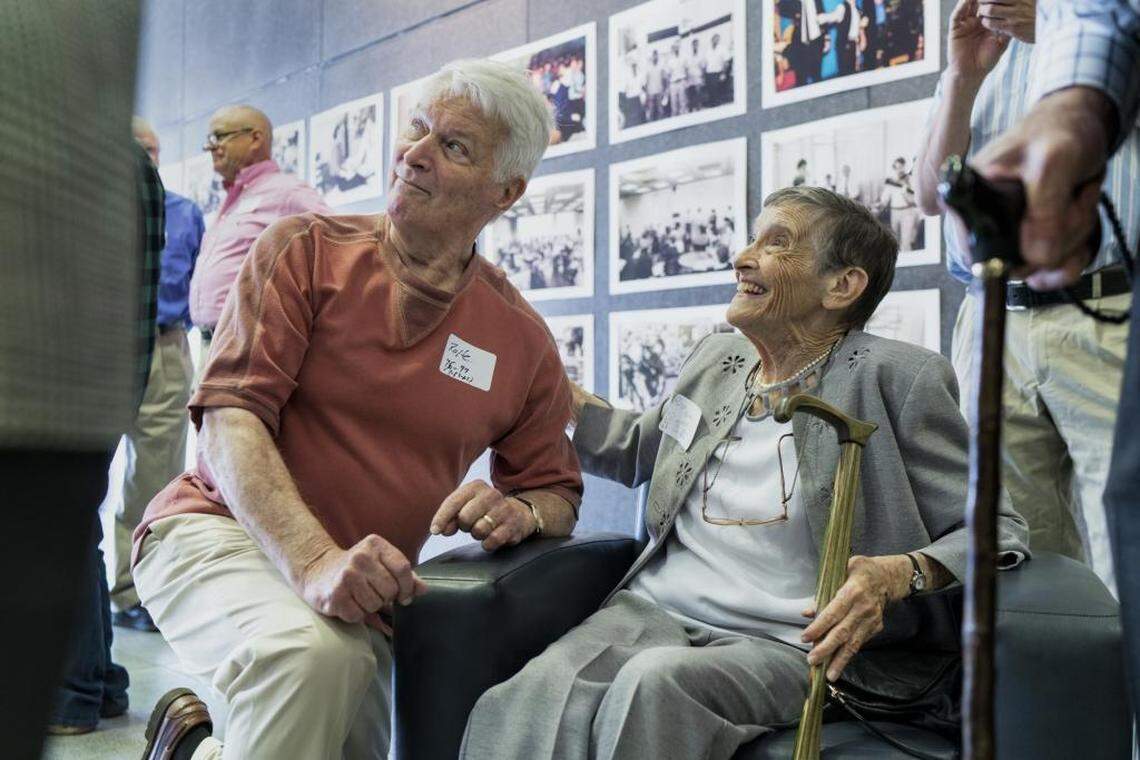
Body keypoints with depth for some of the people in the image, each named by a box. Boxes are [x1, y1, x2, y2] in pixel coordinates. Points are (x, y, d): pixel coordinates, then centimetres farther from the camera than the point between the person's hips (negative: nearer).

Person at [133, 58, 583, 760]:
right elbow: (229, 419, -13)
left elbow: (558, 495, 10)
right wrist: (312, 561, -29)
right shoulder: (307, 250, -3)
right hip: (221, 530, -4)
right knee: (314, 654, -34)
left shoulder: (522, 339, 5)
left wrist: (518, 512, -16)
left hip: (361, 594, 5)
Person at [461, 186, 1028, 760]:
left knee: (655, 683, -37)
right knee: (527, 703, -27)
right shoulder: (716, 358, 16)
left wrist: (901, 575, -22)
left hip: (791, 644, -4)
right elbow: (635, 449, 33)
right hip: (652, 611, 4)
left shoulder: (896, 378, -2)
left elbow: (996, 527, -2)